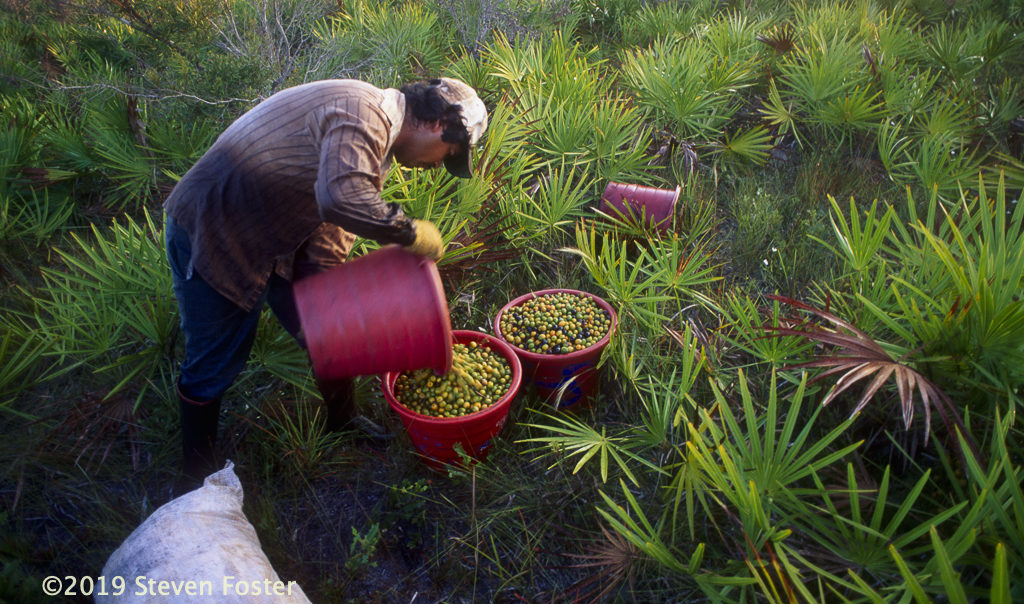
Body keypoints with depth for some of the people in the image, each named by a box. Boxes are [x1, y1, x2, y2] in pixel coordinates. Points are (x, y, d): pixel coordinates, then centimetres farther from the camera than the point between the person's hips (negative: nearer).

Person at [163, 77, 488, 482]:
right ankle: (198, 479, 28)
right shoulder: (363, 115, -26)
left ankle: (343, 431, 36)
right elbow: (343, 200, -45)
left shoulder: (374, 139, 6)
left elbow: (332, 224, 6)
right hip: (211, 235, -9)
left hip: (278, 239, 9)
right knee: (215, 362, 5)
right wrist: (411, 233, -29)